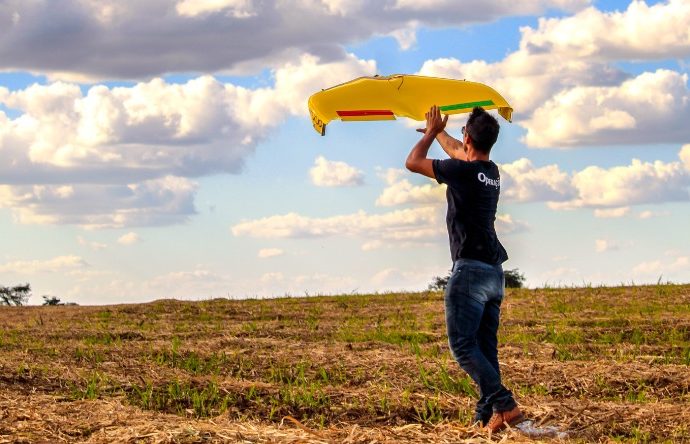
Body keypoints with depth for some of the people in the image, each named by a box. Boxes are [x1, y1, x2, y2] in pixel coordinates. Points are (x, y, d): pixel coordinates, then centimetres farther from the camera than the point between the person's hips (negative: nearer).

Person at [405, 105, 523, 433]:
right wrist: (437, 132, 51)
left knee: (463, 346, -8)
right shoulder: (492, 172, 12)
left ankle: (504, 405, -19)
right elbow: (458, 151, 35)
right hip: (494, 272, 8)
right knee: (486, 348, 8)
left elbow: (413, 162, 0)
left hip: (470, 270, -8)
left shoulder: (462, 171, -13)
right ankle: (486, 416, 5)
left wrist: (431, 132, 15)